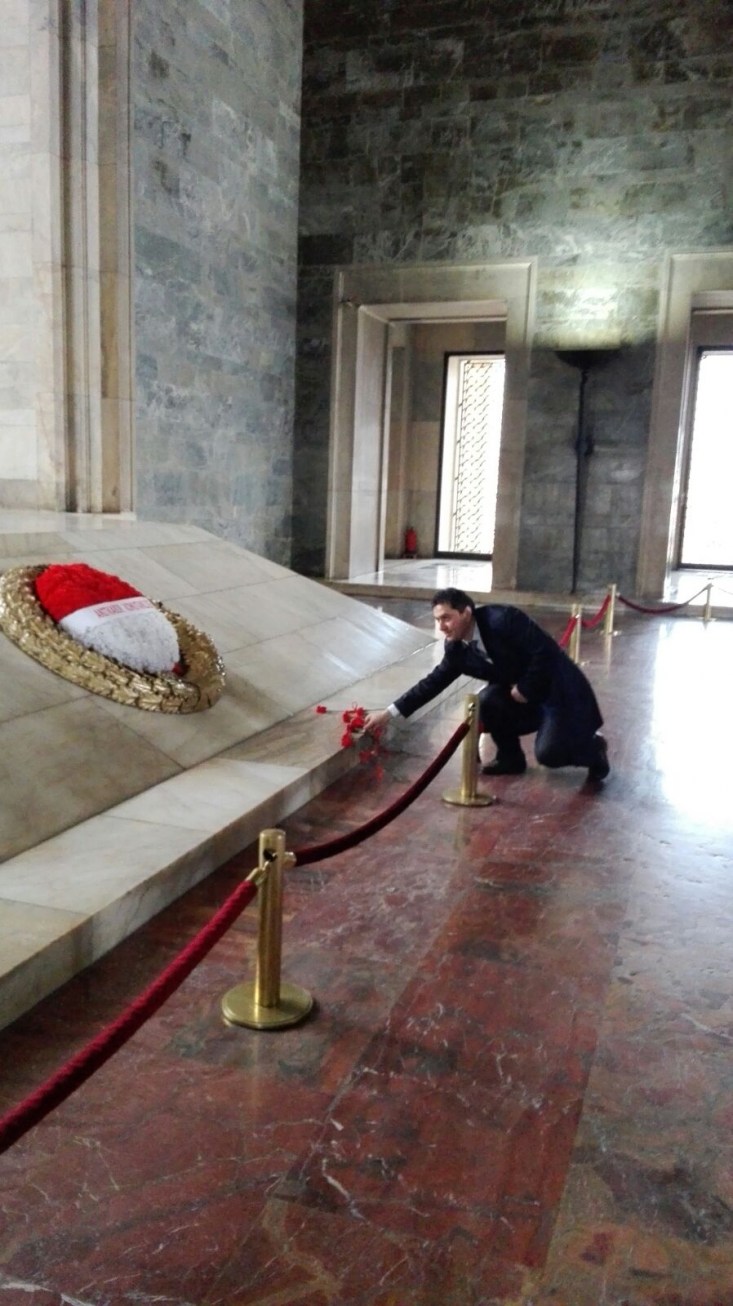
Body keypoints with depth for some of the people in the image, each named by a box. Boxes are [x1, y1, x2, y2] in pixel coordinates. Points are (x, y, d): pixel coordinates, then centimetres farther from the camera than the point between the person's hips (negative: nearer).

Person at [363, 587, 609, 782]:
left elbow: (545, 651, -27)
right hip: (518, 691, 7)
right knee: (486, 701, -19)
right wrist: (388, 713, -8)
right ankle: (510, 757, 7)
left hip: (556, 687, -7)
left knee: (548, 753, -19)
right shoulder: (457, 648, -6)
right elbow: (434, 682, -4)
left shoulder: (502, 619, -28)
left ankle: (594, 747, 14)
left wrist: (525, 689, -18)